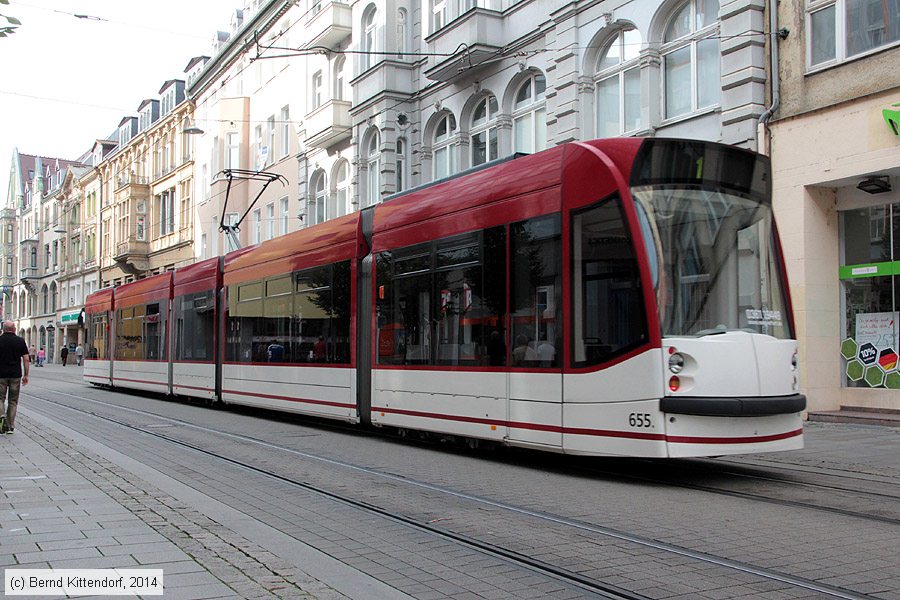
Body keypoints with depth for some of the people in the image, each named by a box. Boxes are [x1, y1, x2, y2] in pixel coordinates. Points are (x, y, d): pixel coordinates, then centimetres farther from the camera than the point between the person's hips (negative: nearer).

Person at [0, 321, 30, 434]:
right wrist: (26, 375, 5)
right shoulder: (20, 341, 1)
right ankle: (11, 426, 11)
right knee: (13, 401, 10)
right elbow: (26, 359, -1)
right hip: (16, 374, 1)